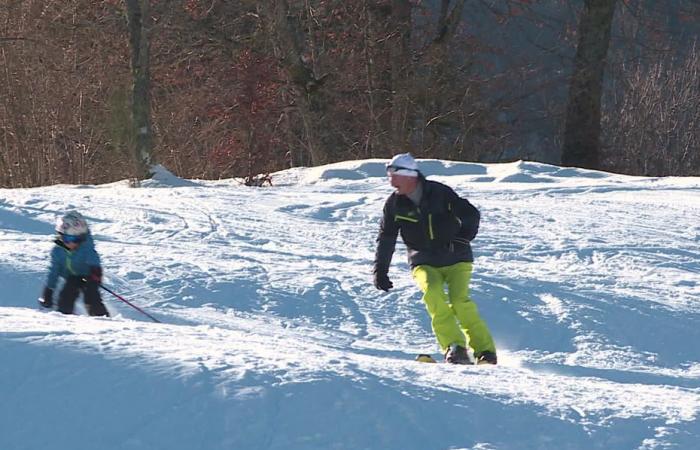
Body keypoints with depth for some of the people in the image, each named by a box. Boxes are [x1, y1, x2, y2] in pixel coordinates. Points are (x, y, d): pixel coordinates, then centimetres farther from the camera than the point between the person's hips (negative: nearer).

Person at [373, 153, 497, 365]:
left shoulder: (439, 193, -10)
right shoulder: (394, 204, -1)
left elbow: (471, 214, -3)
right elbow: (386, 238, 9)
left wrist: (463, 237, -18)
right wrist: (380, 270, 5)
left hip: (456, 260, -2)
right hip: (424, 263, 2)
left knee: (460, 301, -21)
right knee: (433, 293, -28)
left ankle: (486, 352, -11)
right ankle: (454, 347, -25)